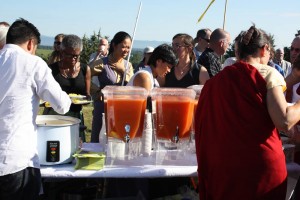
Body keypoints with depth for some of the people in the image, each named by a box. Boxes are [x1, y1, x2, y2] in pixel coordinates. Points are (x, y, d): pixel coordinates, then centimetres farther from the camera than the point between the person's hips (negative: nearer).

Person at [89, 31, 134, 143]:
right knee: (98, 142, 4)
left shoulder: (128, 65, 9)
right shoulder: (102, 64, -8)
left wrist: (123, 70, -7)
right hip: (103, 109, -4)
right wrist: (98, 91, -15)